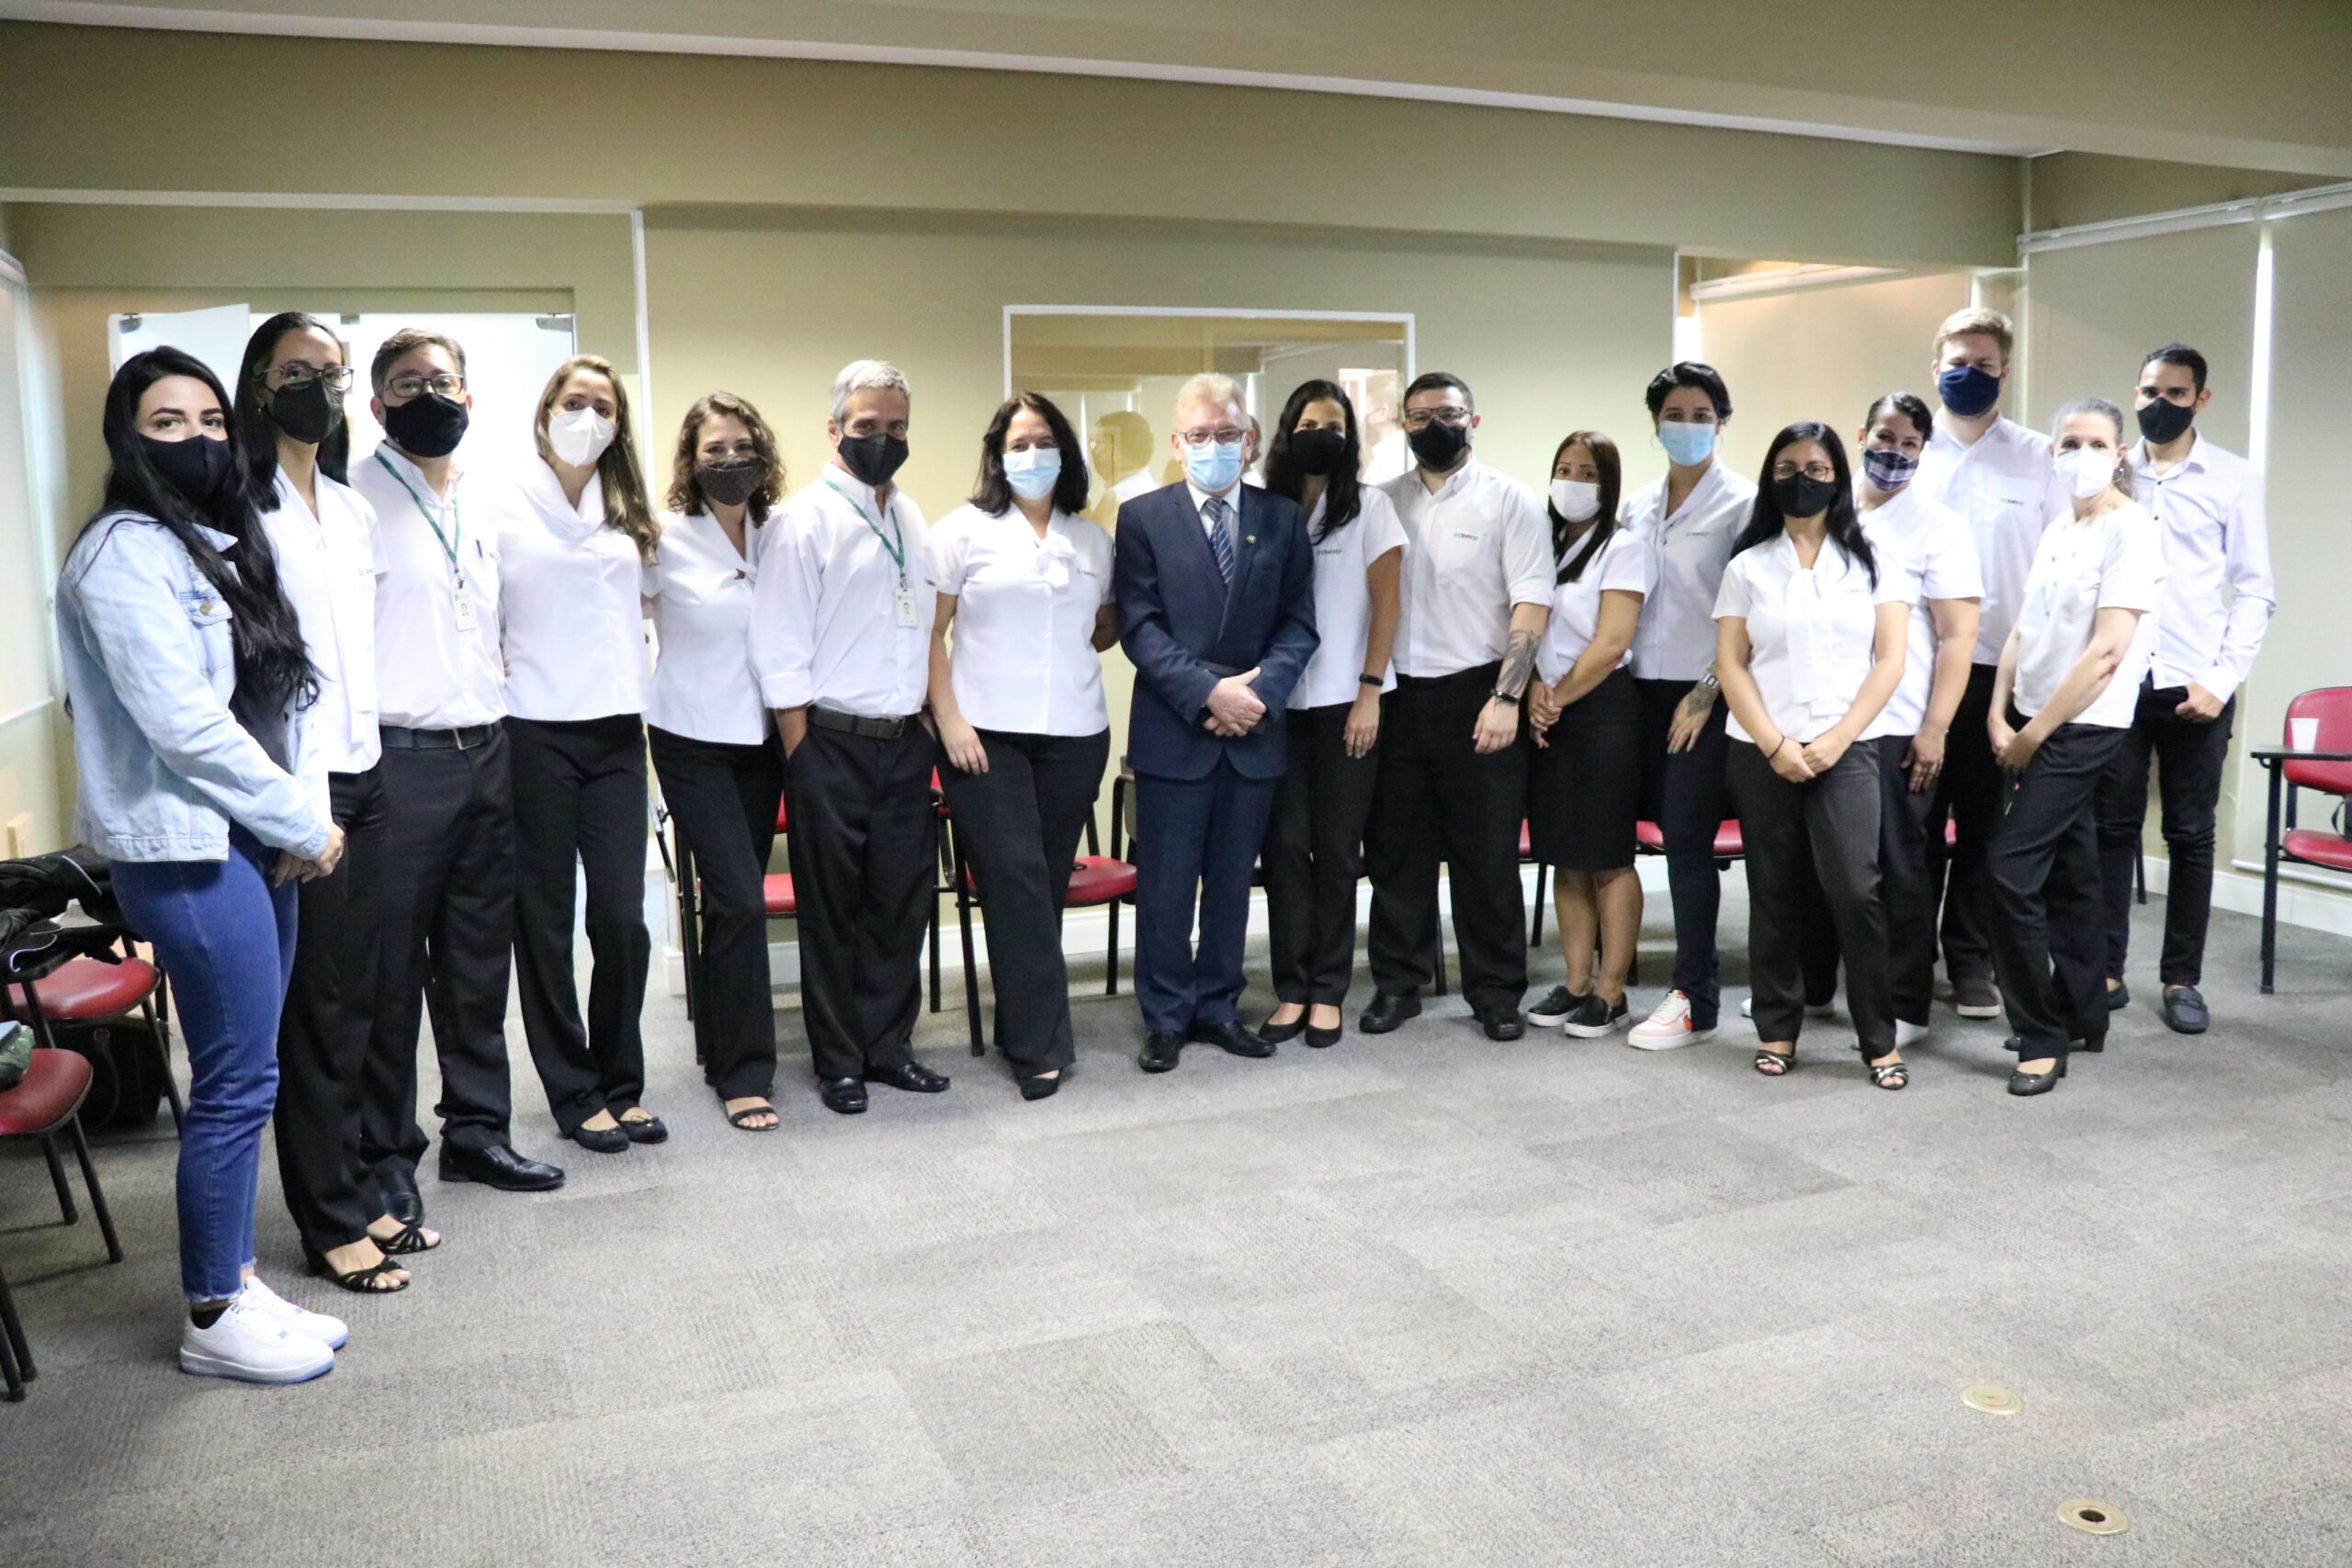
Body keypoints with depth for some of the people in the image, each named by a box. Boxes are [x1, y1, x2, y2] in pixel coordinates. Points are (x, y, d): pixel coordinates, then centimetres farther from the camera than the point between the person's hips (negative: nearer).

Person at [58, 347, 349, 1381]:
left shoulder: (225, 544, 16)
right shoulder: (127, 551, -11)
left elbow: (284, 694, 14)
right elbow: (182, 722, -18)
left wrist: (308, 810, -1)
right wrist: (302, 821, -11)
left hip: (251, 842, 8)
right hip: (187, 851, -8)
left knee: (243, 1077, 13)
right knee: (238, 1082, -3)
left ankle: (236, 1283, 24)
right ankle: (214, 1320, 11)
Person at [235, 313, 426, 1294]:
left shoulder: (352, 507, 15)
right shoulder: (241, 507, -8)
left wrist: (366, 754, 14)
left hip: (362, 774, 7)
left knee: (355, 998, 12)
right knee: (313, 1007, 2)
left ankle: (355, 1193, 24)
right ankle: (332, 1222, 13)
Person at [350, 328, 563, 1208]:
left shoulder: (486, 501, 15)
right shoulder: (354, 499, -5)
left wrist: (497, 712, 15)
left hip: (486, 754, 6)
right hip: (397, 760, -6)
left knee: (478, 958, 11)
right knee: (390, 966, 1)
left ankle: (477, 1129, 22)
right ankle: (386, 1152, 12)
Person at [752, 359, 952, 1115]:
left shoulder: (912, 521, 13)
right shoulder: (802, 521, -7)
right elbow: (779, 653, -10)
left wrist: (931, 722, 9)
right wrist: (800, 754, -11)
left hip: (906, 741, 6)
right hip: (833, 742, -5)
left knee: (900, 900, 10)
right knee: (833, 907, 6)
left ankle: (887, 1045, 24)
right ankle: (838, 1062, 19)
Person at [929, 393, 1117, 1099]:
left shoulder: (1092, 539, 12)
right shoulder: (964, 530, 2)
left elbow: (1107, 625, 23)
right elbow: (929, 631, -1)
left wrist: (1069, 654, 4)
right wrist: (948, 717, -8)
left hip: (1075, 734, 3)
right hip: (986, 733, -3)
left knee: (1048, 881, 7)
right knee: (1015, 878, -7)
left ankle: (1022, 1025, 20)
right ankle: (1041, 1043, -2)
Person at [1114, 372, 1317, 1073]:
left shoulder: (1283, 518, 8)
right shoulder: (1142, 517, 1)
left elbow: (1299, 623, 4)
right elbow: (1139, 626, -6)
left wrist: (1260, 691, -12)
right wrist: (1208, 692, -16)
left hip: (1256, 729, 3)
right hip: (1173, 729, -2)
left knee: (1232, 880, 11)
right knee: (1166, 883, 3)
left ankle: (1218, 1007, 23)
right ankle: (1166, 1016, 16)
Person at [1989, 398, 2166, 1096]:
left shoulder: (2133, 531, -12)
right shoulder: (2057, 529, 11)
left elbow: (2107, 652, -19)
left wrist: (2033, 734, -15)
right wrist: (2001, 717, -1)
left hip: (2082, 728, -7)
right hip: (2037, 726, 7)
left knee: (2011, 870, -12)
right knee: (2069, 870, 14)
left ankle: (2042, 1037, -3)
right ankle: (2081, 1017, 24)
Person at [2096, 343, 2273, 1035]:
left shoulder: (2234, 478, 2)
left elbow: (2255, 589, 1)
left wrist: (2222, 678, -8)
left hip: (2195, 686, -1)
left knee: (2191, 835, 6)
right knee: (2111, 827, 5)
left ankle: (2181, 978, 15)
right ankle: (2105, 969, 13)